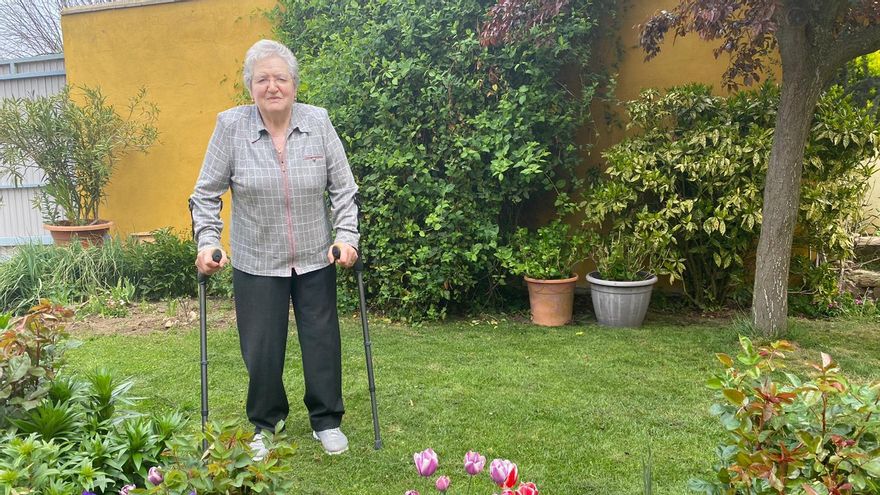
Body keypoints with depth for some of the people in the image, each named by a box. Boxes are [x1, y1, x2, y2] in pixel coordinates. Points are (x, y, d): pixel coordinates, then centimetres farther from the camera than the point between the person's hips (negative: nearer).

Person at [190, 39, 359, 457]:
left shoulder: (318, 122, -4)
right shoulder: (230, 125, -7)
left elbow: (343, 188, 1)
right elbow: (207, 192, -1)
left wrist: (346, 237, -7)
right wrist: (207, 243, -9)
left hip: (316, 259, 1)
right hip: (256, 262, -1)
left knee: (322, 341, 9)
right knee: (261, 348, 6)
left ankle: (326, 421, 28)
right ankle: (264, 425, 30)